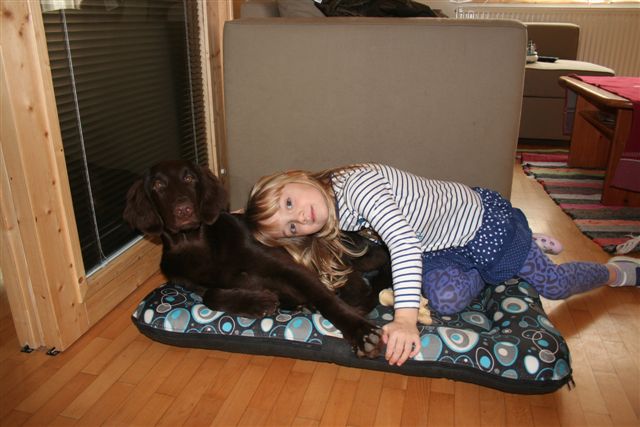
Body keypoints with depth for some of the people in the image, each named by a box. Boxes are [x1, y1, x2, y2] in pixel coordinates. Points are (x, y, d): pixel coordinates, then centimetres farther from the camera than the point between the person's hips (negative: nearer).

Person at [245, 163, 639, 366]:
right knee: (447, 299, -15)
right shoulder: (332, 222, -7)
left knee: (555, 284, 6)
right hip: (441, 248, 6)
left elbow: (404, 240, -42)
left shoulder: (356, 185, -33)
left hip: (483, 219, -6)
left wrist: (405, 319, -48)